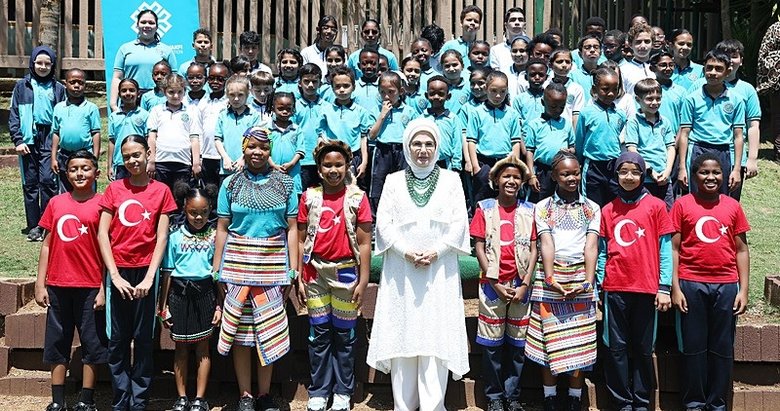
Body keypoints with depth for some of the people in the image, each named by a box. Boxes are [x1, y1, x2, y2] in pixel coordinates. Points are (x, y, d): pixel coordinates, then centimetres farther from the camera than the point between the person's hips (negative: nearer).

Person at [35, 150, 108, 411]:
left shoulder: (101, 204, -4)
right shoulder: (56, 203, 7)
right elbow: (47, 245, 10)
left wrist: (103, 288, -8)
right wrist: (40, 284, 6)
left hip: (90, 287, -4)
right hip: (57, 286, 4)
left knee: (92, 344, 4)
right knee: (57, 343, 10)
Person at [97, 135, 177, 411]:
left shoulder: (161, 190, 2)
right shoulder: (114, 189, 5)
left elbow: (162, 236, -1)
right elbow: (102, 234, 1)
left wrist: (149, 277, -9)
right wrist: (115, 275, -7)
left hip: (145, 272, -1)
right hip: (118, 272, 1)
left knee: (144, 339, 4)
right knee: (117, 339, 5)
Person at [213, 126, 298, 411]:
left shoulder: (285, 184, 7)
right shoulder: (231, 184, 7)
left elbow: (292, 229, 6)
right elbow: (222, 229, 6)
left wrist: (294, 270, 0)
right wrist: (217, 270, 2)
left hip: (273, 265, 0)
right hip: (238, 265, 0)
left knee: (269, 331, 2)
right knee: (241, 330, 3)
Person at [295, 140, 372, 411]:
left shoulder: (357, 198, -3)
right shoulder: (309, 197, 3)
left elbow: (364, 243, -3)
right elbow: (301, 240, 5)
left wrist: (363, 280, -7)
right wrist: (299, 278, 2)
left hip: (346, 271, -1)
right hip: (316, 272, 2)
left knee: (344, 334, 7)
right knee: (319, 334, 7)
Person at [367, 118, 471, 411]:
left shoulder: (451, 179, 9)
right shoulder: (394, 180, 10)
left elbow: (459, 223, 2)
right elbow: (384, 222, 2)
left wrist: (436, 252, -10)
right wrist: (407, 252, -11)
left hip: (440, 270, -1)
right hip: (401, 270, 1)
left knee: (437, 336, -5)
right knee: (402, 334, 0)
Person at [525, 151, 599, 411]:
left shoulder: (592, 208, 12)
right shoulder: (543, 207, 9)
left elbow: (591, 246, 0)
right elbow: (546, 244, -2)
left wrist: (588, 280, -12)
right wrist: (550, 278, -14)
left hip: (581, 279, 1)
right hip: (550, 279, -1)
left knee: (580, 344, 2)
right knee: (549, 340, 0)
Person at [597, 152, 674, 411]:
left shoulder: (656, 206, 3)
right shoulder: (608, 210, 10)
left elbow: (665, 249, 0)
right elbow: (602, 251, 11)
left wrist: (665, 287, -6)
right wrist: (597, 286, 5)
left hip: (646, 289, -2)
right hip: (615, 288, 2)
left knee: (644, 348, 5)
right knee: (616, 348, 3)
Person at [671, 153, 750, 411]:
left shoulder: (732, 206, 8)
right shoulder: (683, 205, 2)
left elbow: (741, 250, 9)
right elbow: (673, 248, 1)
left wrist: (744, 289, 3)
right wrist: (675, 287, -6)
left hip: (726, 285, 2)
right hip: (691, 284, -2)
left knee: (723, 348, 7)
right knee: (693, 346, 5)